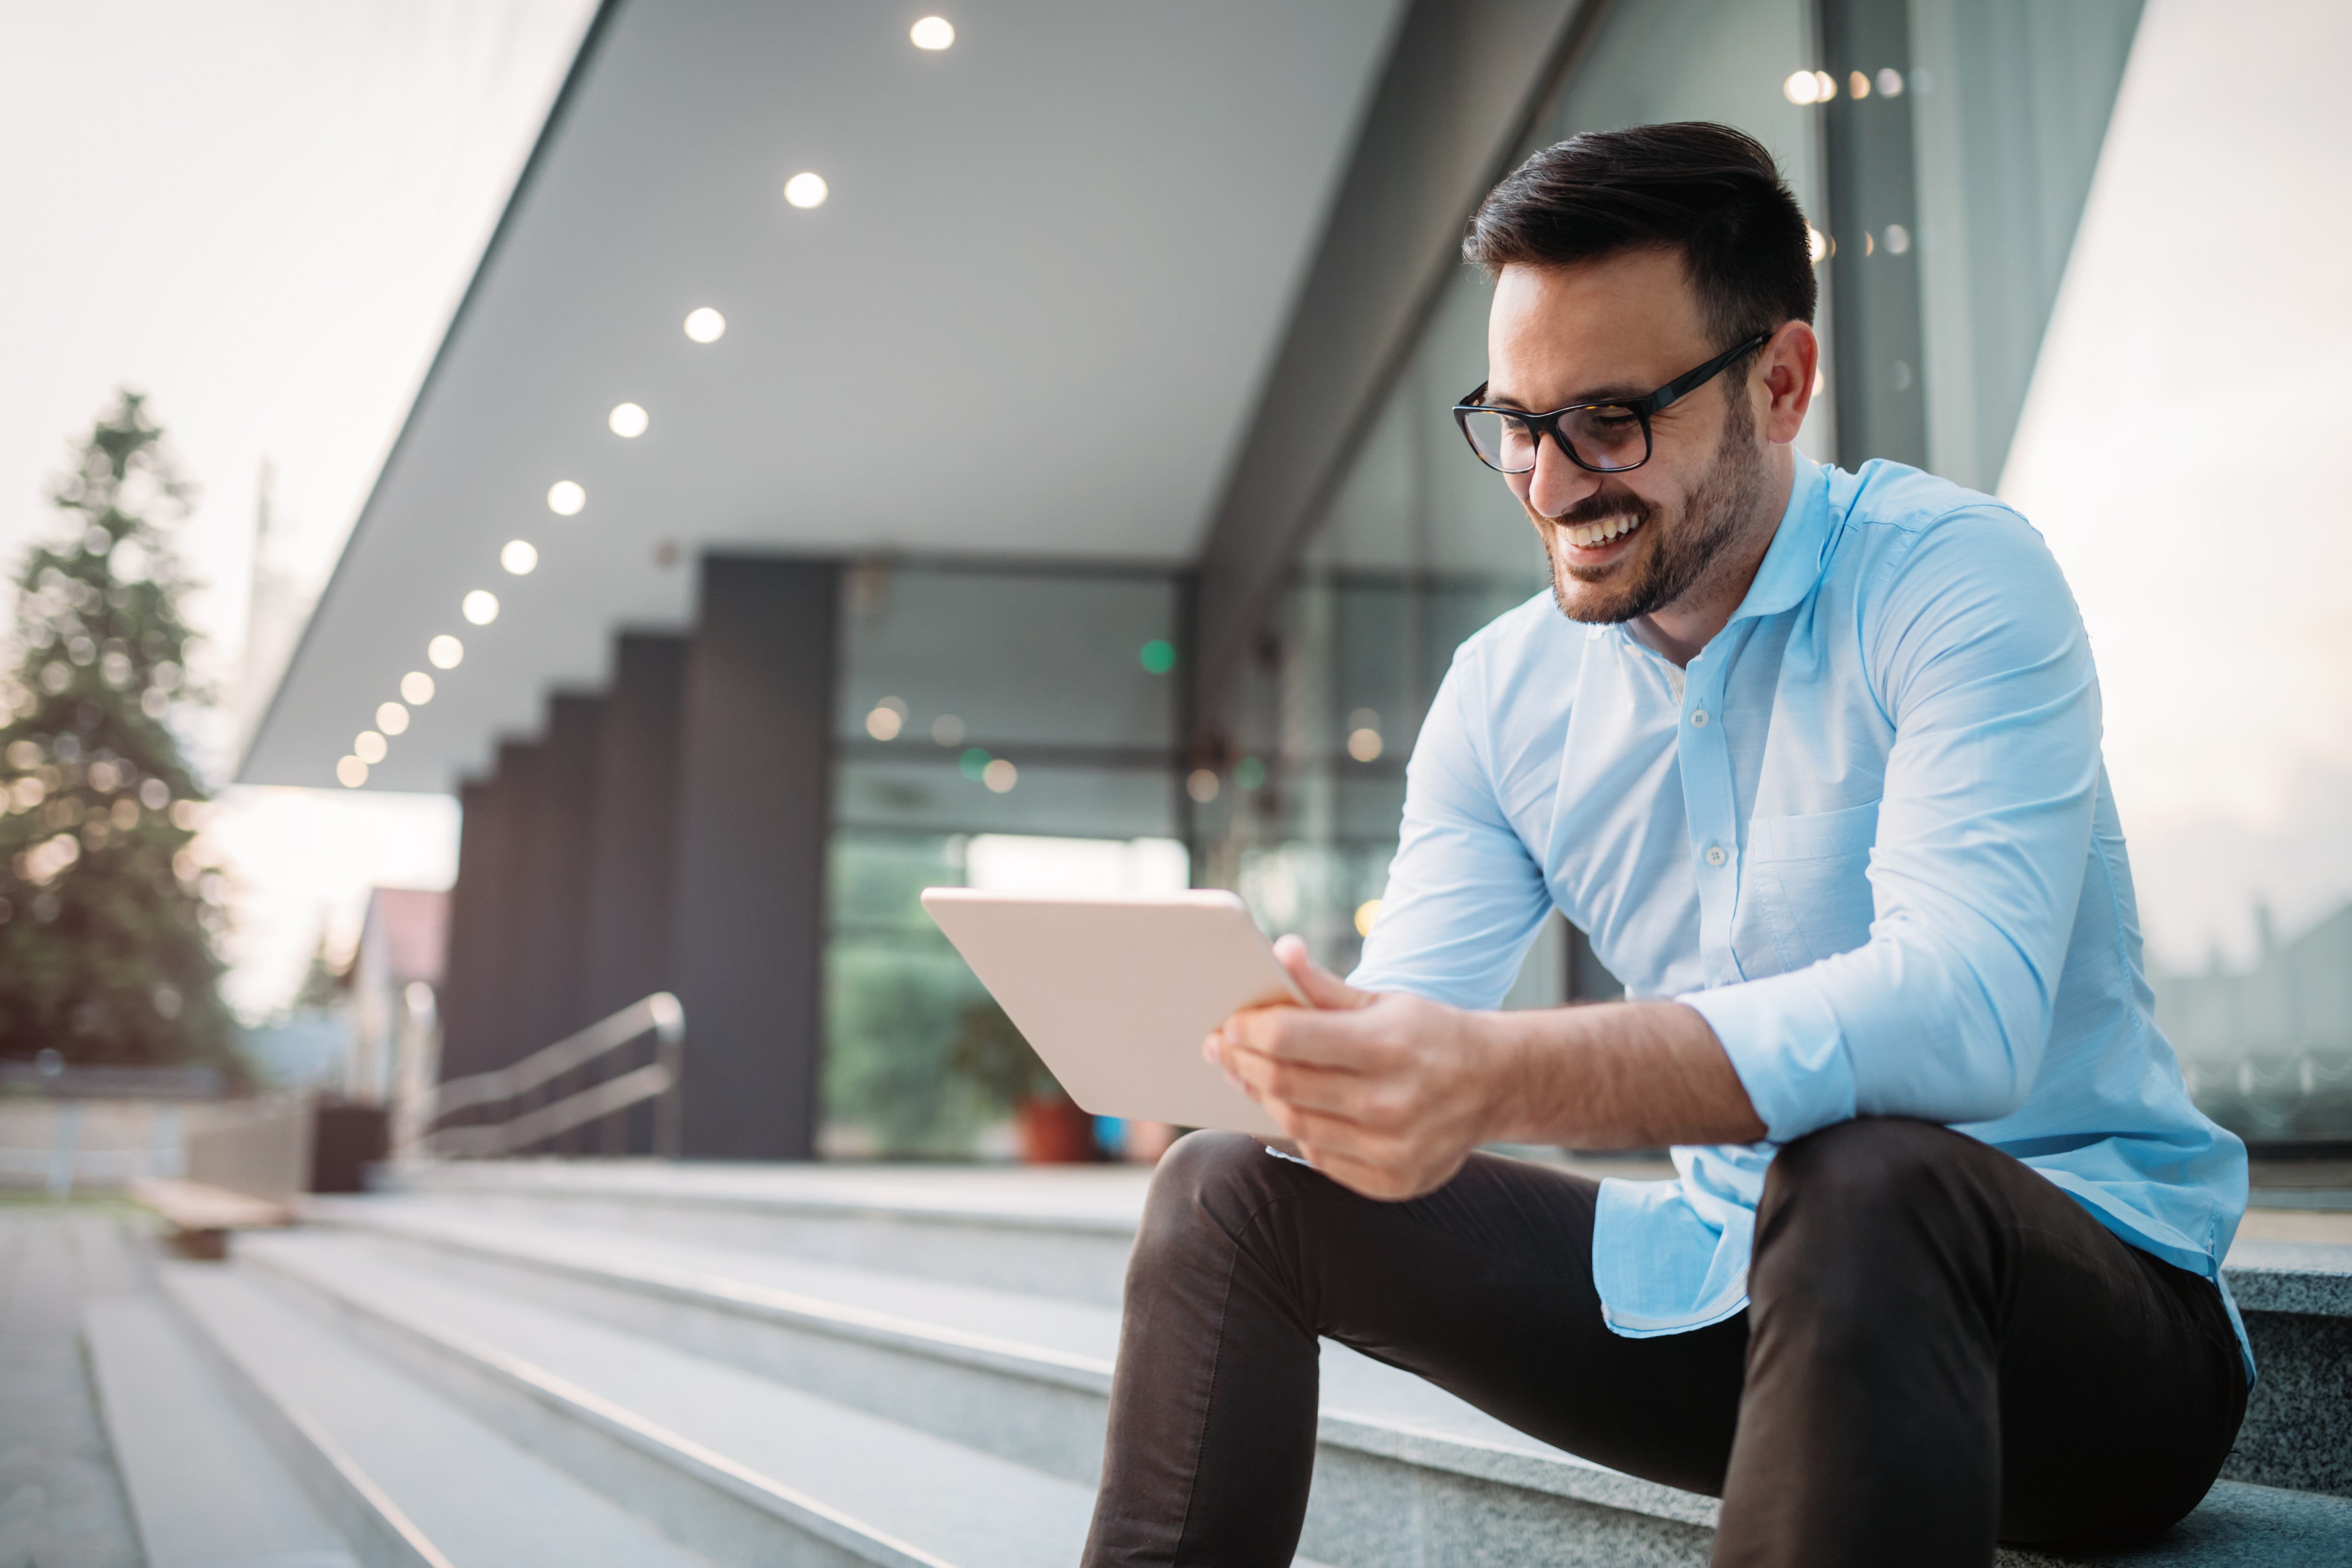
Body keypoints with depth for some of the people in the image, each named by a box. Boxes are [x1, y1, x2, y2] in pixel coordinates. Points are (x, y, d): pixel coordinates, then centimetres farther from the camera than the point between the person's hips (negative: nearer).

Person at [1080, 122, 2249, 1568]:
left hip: (2087, 1298, -5)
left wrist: (1507, 1076, -45)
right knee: (1231, 1194, -4)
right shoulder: (1503, 691, 4)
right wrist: (1278, 1038, -27)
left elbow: (1966, 1007, -31)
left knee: (1857, 1176, -39)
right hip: (1726, 1285, 5)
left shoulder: (1955, 578, -14)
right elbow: (1405, 1032, -1)